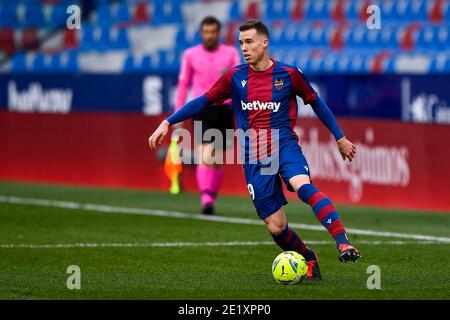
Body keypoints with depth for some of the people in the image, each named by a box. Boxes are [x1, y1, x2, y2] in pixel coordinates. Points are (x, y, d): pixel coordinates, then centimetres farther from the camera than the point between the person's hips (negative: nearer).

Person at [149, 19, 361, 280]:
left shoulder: (288, 74, 1)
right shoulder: (235, 77, 6)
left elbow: (316, 102, 13)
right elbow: (204, 101, 13)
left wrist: (340, 138, 16)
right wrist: (168, 123, 6)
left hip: (285, 144, -3)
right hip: (255, 157, 3)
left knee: (303, 186, -35)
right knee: (275, 226, -2)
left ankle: (343, 243, -45)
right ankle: (309, 259, 26)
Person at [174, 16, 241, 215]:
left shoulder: (231, 53, 5)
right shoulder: (190, 55, 6)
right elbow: (183, 85, 10)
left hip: (224, 109, 2)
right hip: (202, 109, -2)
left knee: (218, 160, 9)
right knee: (205, 156, -19)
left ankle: (212, 198, 25)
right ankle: (205, 198, -27)